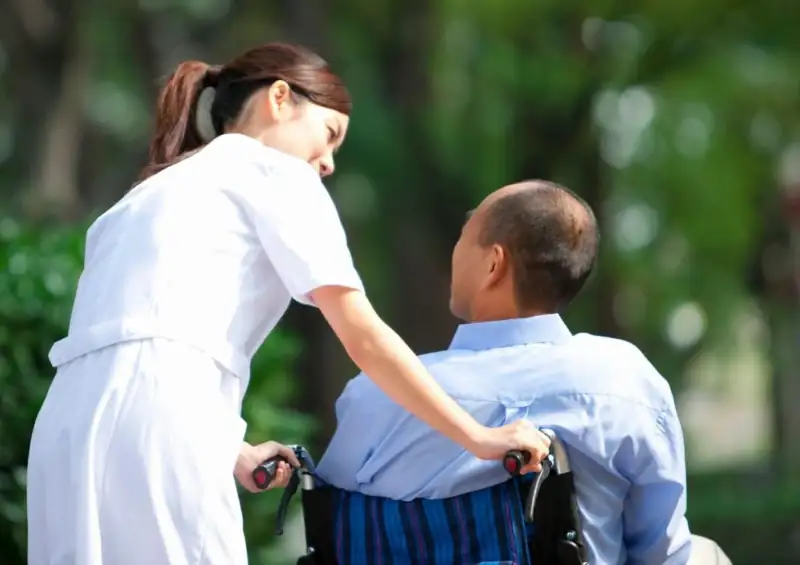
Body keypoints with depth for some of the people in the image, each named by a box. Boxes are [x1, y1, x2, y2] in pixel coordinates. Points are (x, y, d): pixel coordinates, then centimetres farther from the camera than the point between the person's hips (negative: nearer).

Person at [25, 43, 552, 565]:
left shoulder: (149, 196, 33)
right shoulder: (273, 170, 11)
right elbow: (363, 337, 4)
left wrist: (231, 451, 21)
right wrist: (477, 437, 8)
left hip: (75, 428, 7)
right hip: (154, 424, -7)